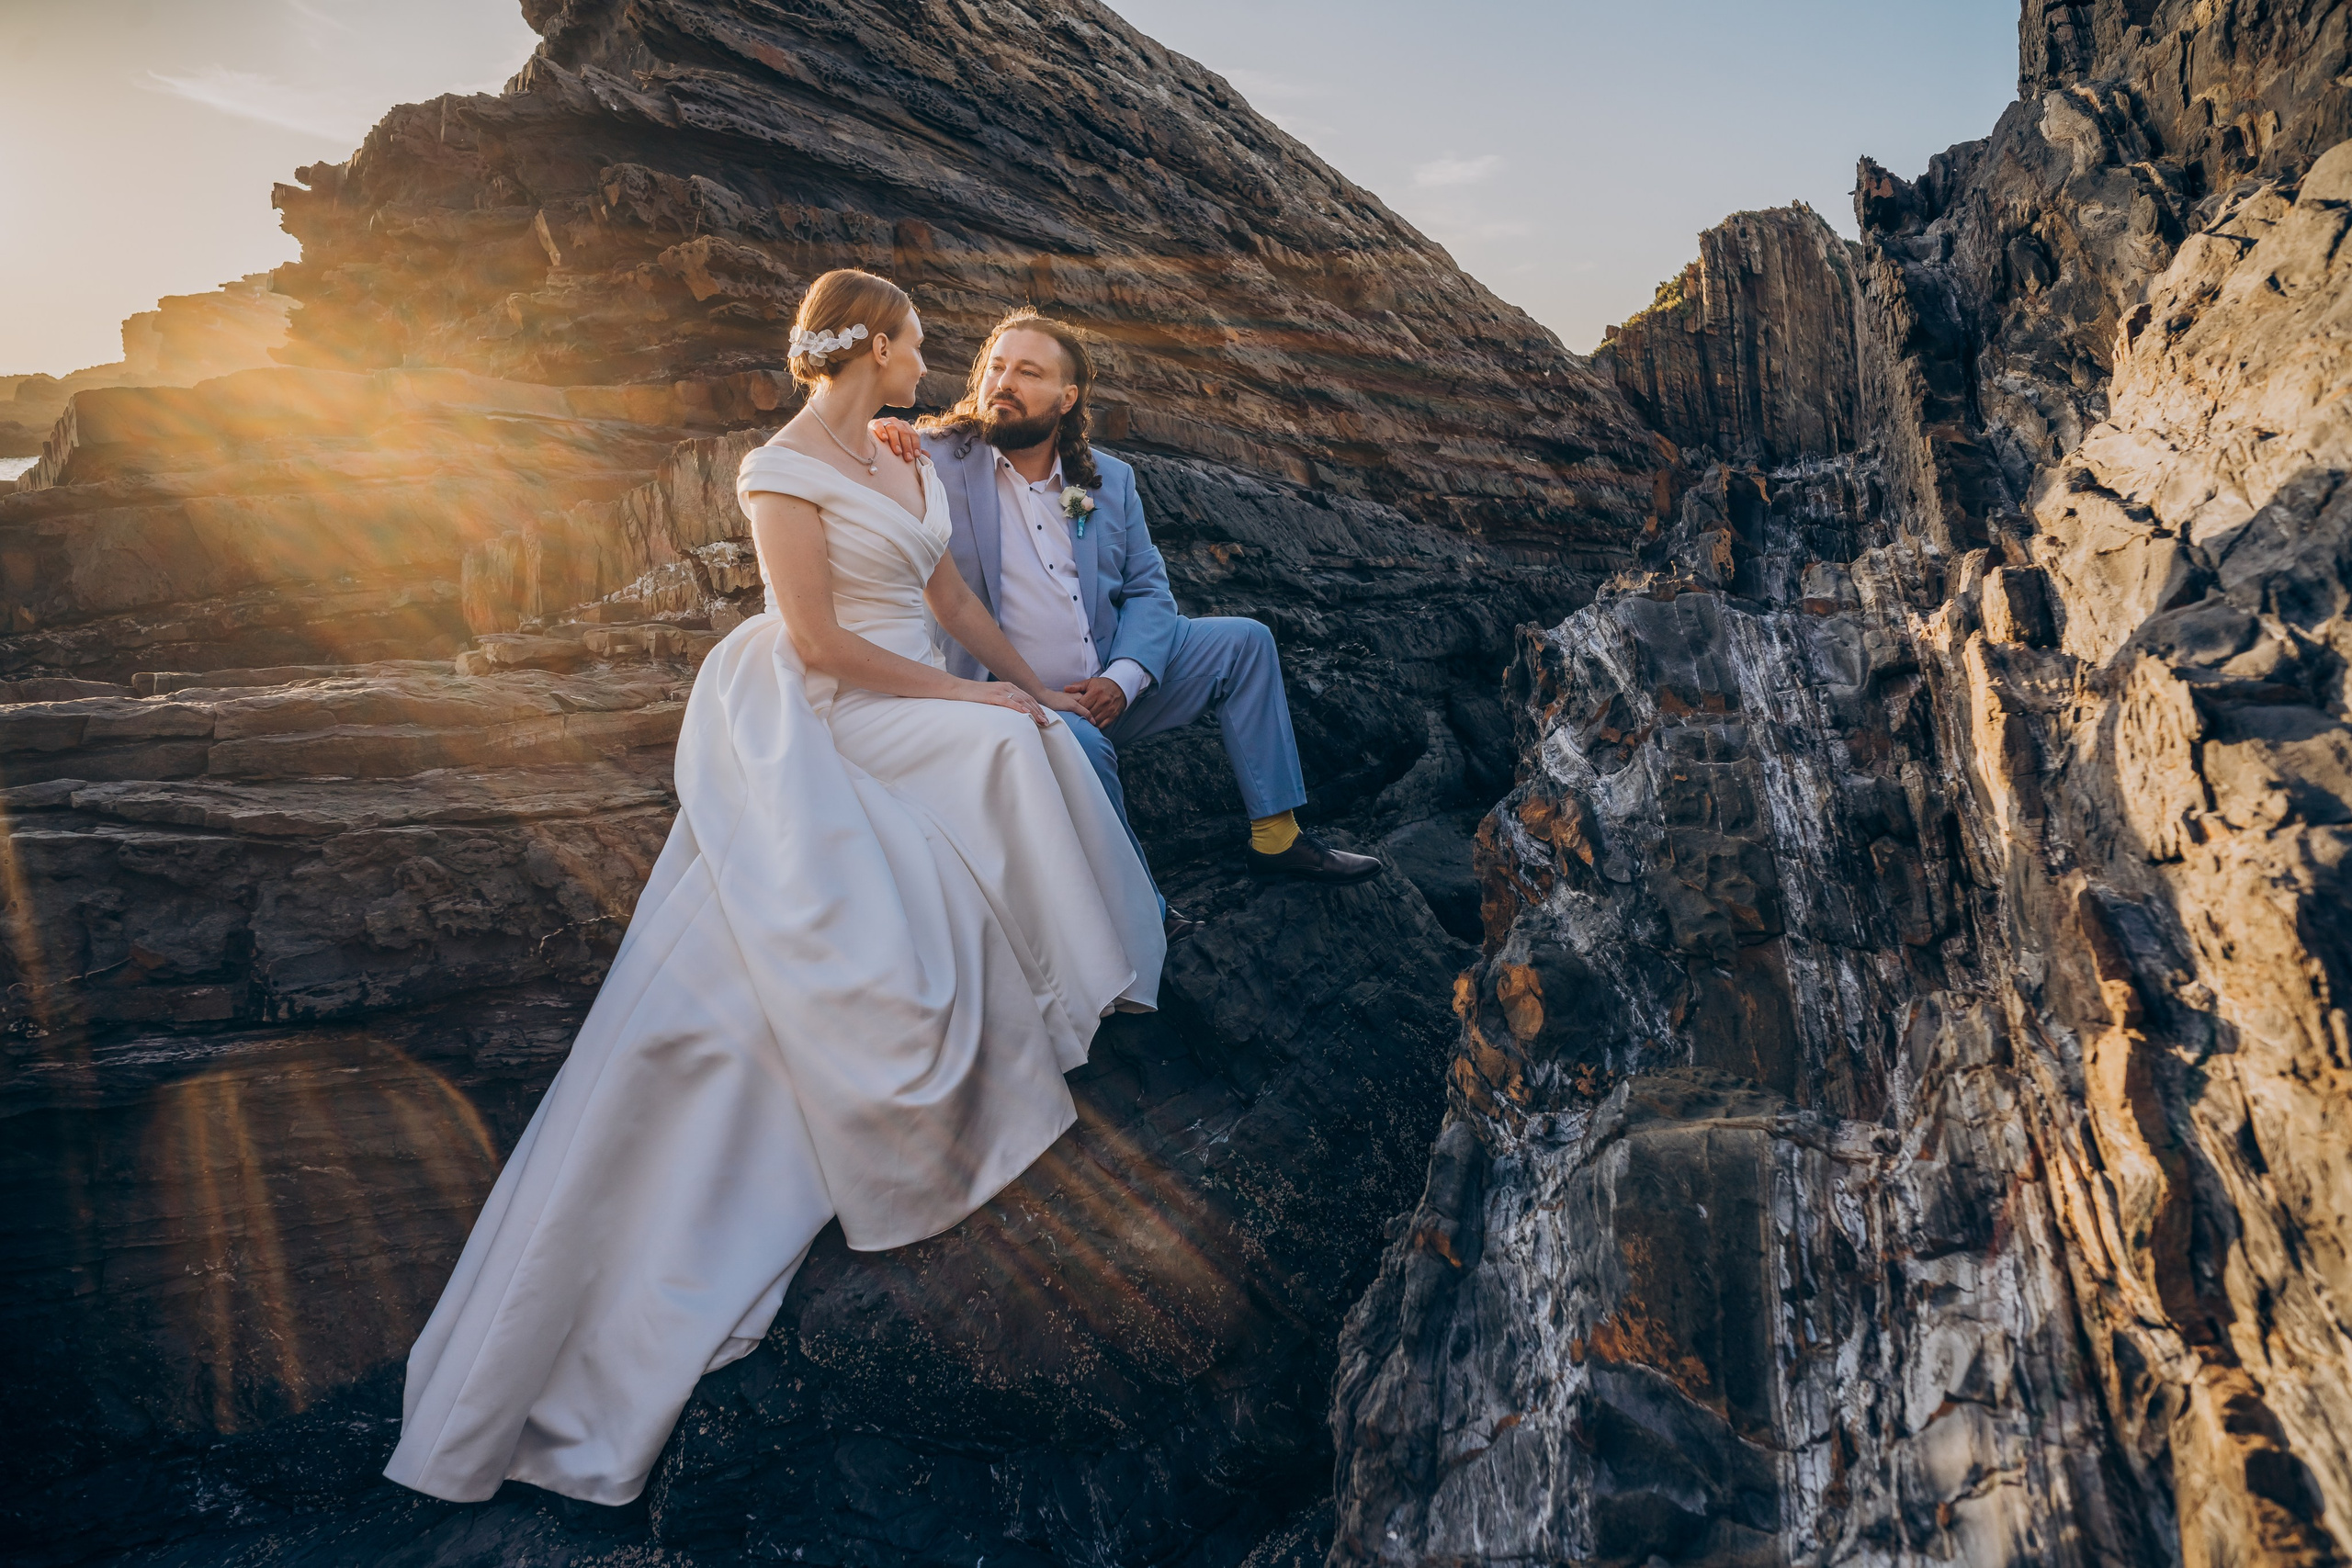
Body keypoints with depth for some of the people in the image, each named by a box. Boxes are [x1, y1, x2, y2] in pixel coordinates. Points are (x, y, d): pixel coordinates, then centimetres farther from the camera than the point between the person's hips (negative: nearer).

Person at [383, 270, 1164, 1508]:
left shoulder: (893, 465, 14)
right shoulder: (783, 469, -11)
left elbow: (948, 595, 19)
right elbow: (819, 638, -16)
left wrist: (1032, 683, 20)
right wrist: (960, 697, -14)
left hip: (910, 711, 8)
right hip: (816, 733, -8)